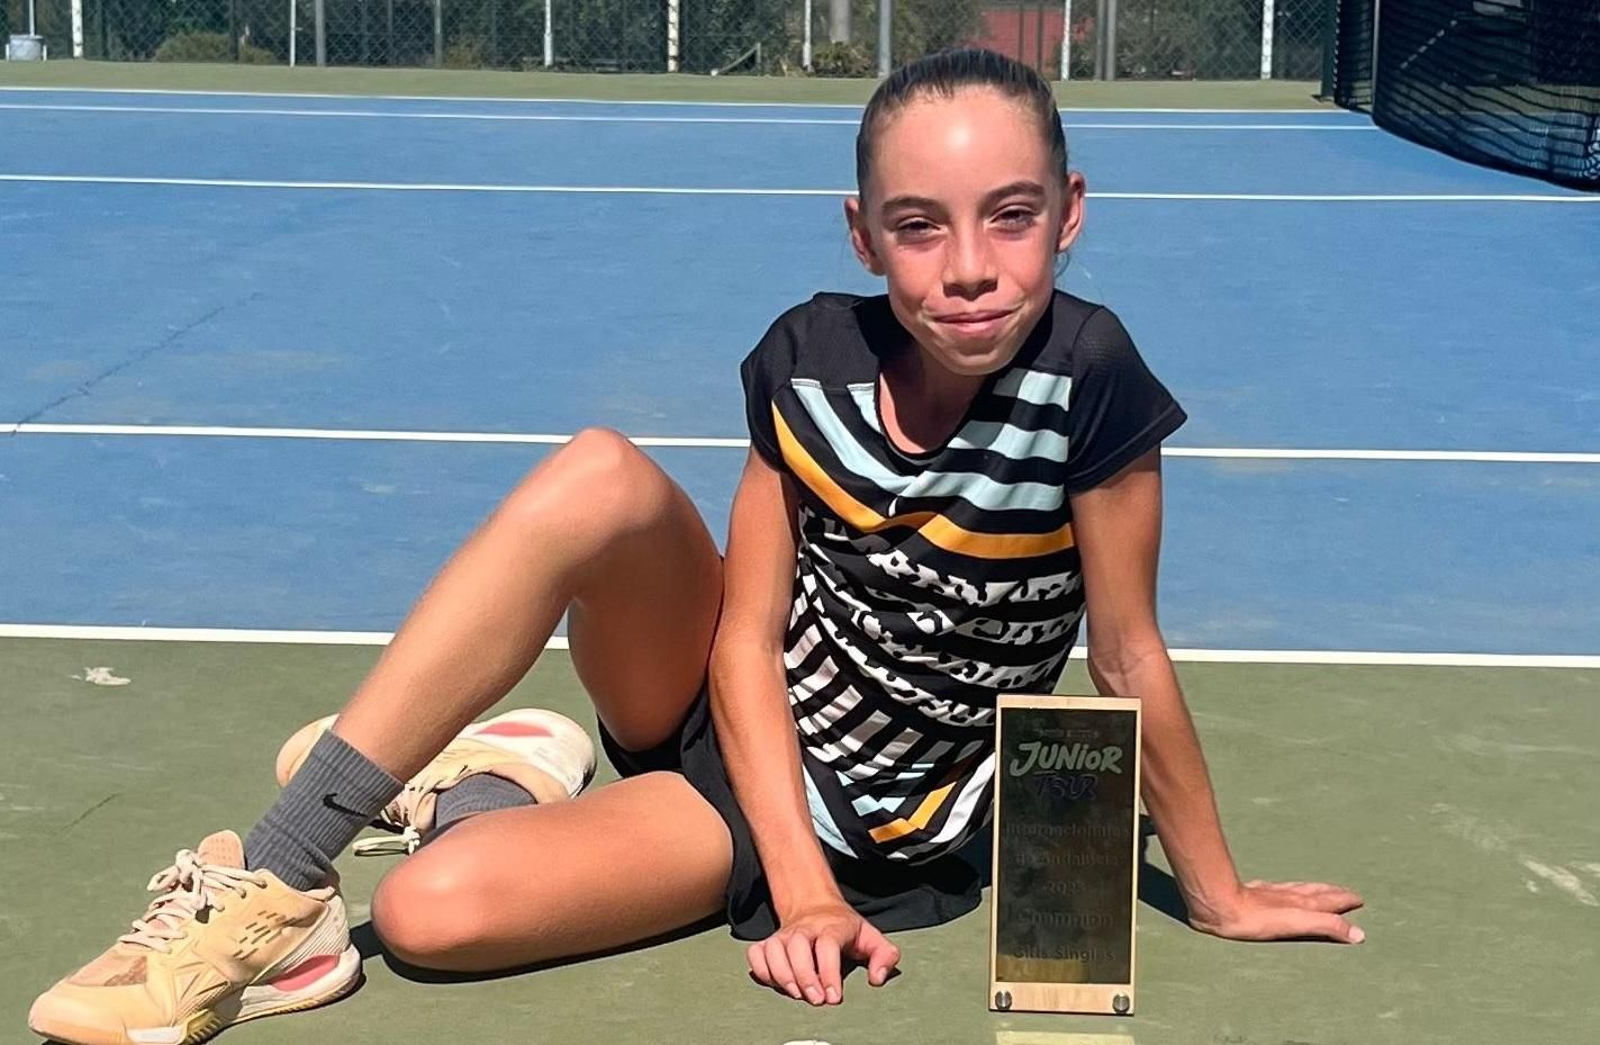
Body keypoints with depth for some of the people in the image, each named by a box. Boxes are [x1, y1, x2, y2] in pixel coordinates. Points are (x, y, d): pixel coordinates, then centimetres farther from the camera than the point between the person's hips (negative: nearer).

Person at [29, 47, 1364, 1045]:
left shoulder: (1089, 378, -23)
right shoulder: (810, 355, -12)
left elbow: (1130, 655, -13)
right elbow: (750, 632, -10)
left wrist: (1218, 894, -5)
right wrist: (806, 886, -21)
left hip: (850, 821, -4)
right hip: (719, 703, 4)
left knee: (432, 910, -29)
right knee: (602, 475, -31)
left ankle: (490, 792, 7)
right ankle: (267, 885, -21)